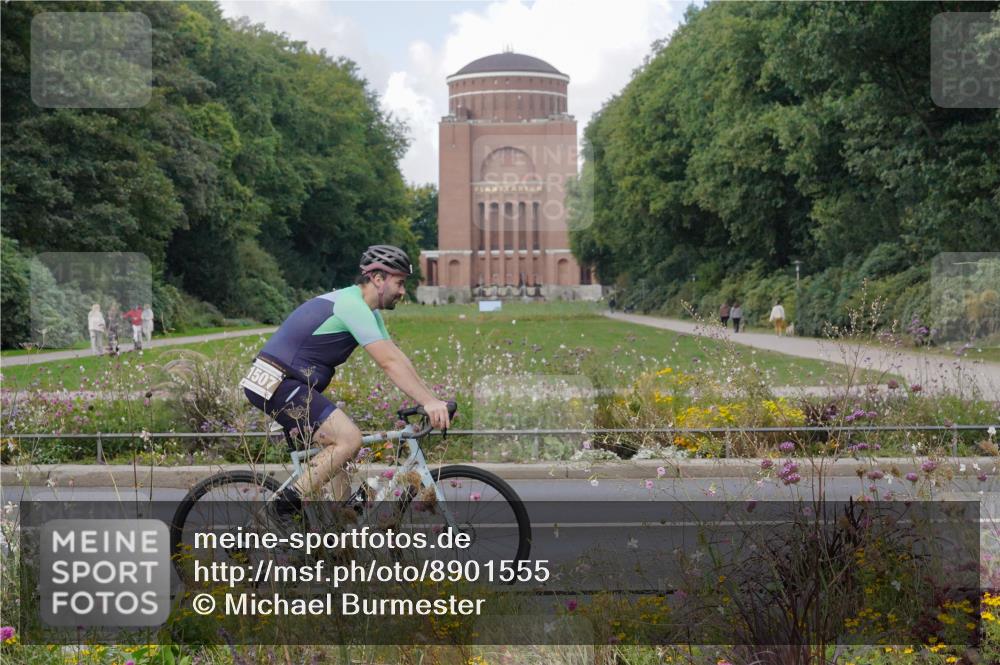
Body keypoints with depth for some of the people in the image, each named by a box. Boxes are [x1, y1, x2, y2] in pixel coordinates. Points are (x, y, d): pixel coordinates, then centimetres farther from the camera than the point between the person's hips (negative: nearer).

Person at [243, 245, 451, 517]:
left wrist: (432, 399, 7)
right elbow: (389, 363, -24)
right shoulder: (352, 305, -17)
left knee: (339, 444, 13)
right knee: (349, 438, -18)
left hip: (290, 384, 11)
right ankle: (287, 504, -15)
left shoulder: (366, 310, 15)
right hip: (277, 385, -11)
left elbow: (397, 356, 14)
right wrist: (428, 402, -27)